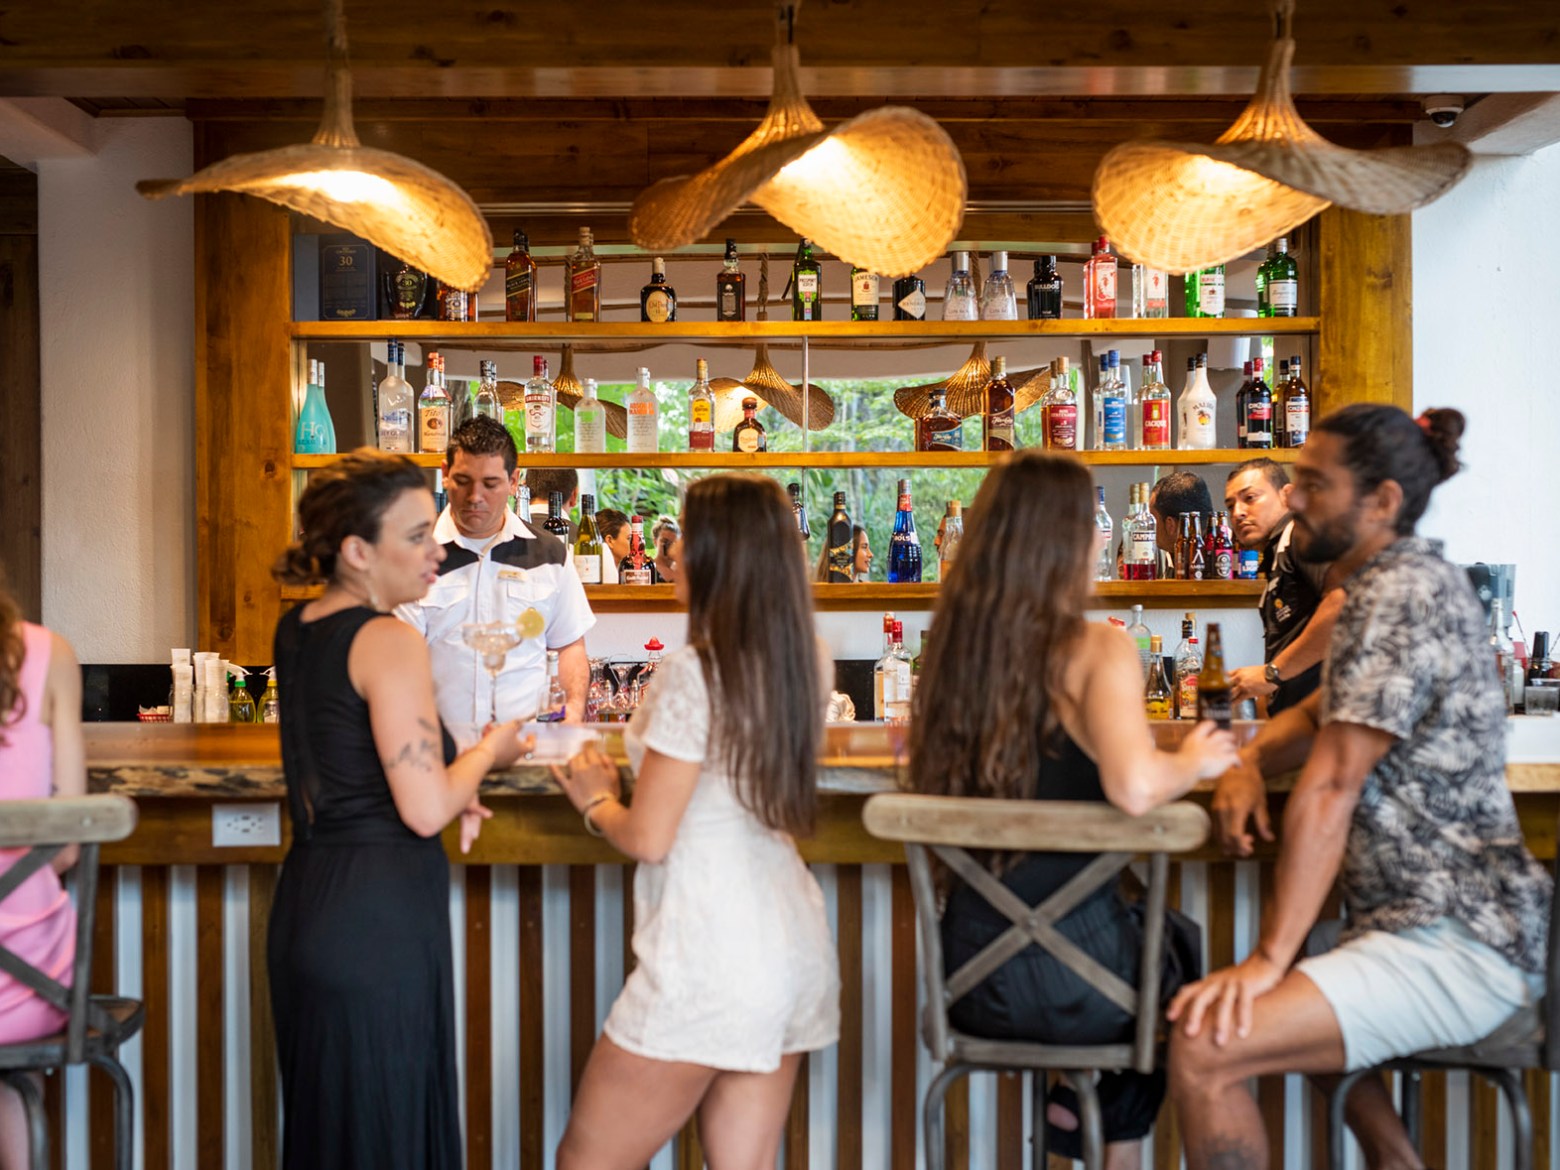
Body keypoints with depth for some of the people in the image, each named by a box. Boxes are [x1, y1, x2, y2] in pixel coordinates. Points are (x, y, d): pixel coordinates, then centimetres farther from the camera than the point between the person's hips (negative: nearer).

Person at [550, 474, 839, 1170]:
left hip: (709, 951, -8)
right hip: (795, 948, 8)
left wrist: (595, 800, 4)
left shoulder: (693, 673, -16)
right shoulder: (802, 665, 6)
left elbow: (649, 840, -14)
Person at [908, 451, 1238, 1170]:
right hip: (1072, 984, -5)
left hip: (971, 981, 5)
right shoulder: (1098, 653, -16)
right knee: (1184, 939, 31)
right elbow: (1134, 789, -33)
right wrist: (1195, 761, -11)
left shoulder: (953, 650, -1)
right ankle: (1095, 1111, 39)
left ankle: (1086, 1102, 40)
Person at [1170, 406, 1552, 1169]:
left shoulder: (1399, 595, -18)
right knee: (1288, 1014, 33)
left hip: (1456, 944, -11)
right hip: (1441, 924, 11)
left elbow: (1330, 789, -23)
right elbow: (1323, 714, 23)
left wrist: (1269, 957, -23)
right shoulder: (1407, 583, 15)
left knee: (1203, 1049, -23)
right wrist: (1249, 762, 0)